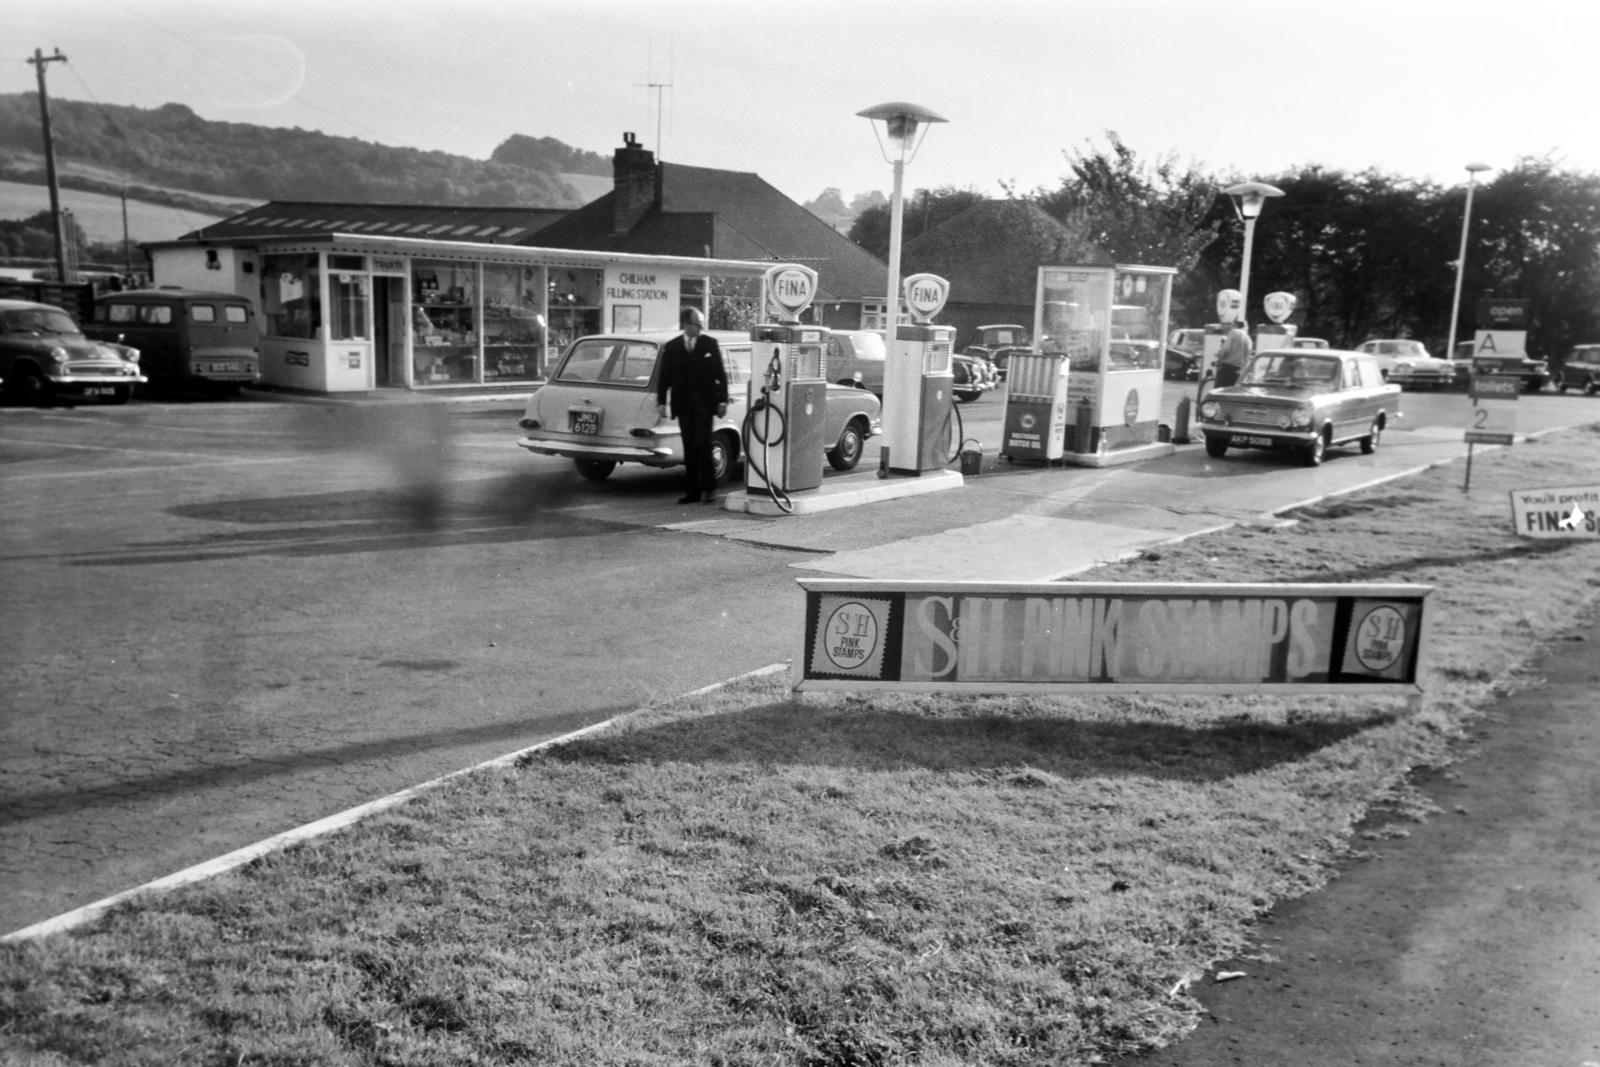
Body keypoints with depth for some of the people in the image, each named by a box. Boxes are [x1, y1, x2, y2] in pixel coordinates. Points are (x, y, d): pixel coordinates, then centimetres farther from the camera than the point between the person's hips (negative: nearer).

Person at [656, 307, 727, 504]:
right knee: (689, 447, 4)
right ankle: (692, 491, 8)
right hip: (683, 404, 2)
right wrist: (661, 402, 1)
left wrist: (723, 401, -2)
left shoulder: (710, 344, 2)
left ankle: (708, 486, 4)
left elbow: (721, 374, 3)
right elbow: (664, 377, 8)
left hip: (704, 402, -2)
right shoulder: (671, 347, 7)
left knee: (702, 444, -10)